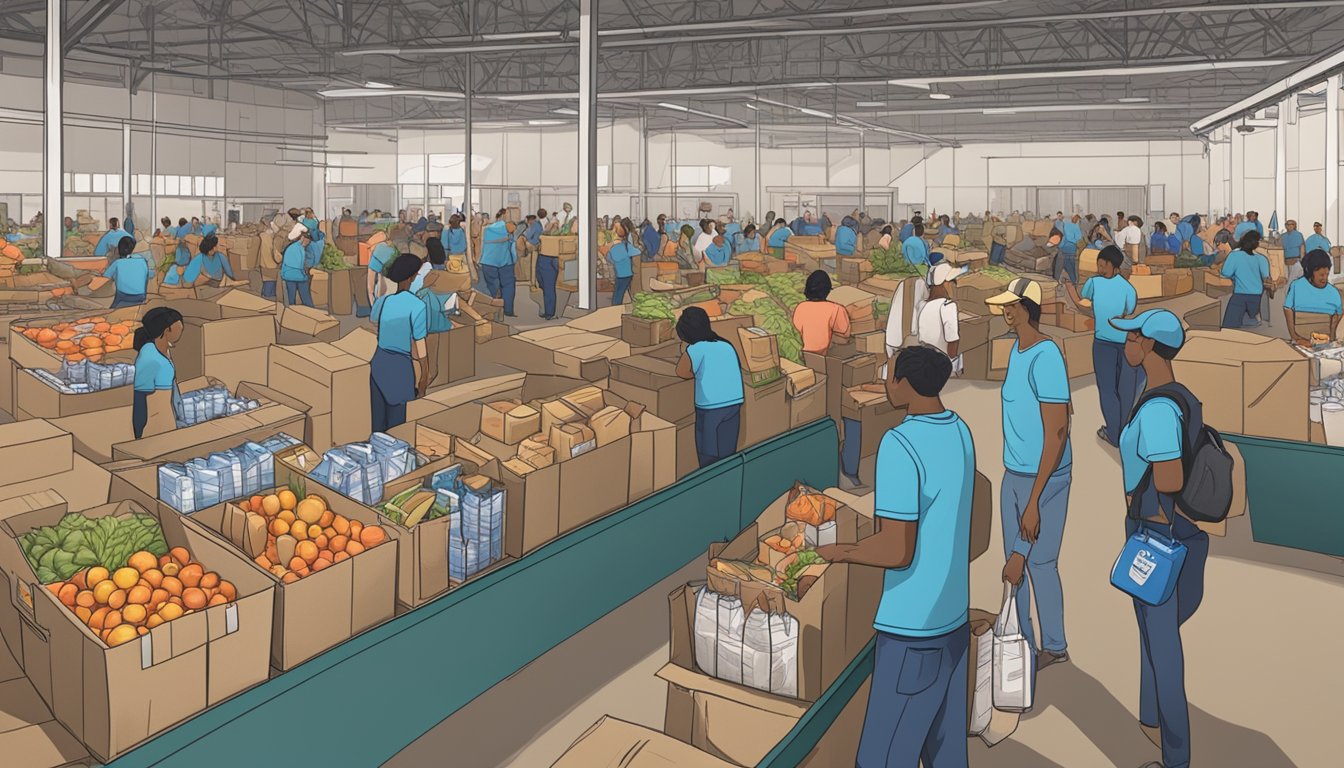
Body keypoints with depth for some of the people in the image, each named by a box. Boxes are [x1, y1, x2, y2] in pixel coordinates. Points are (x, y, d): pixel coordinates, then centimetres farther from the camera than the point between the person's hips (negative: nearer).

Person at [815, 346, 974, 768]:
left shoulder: (900, 445, -23)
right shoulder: (960, 432, 3)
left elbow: (896, 552, -24)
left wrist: (840, 552, -7)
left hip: (912, 628, -8)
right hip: (954, 616, 9)